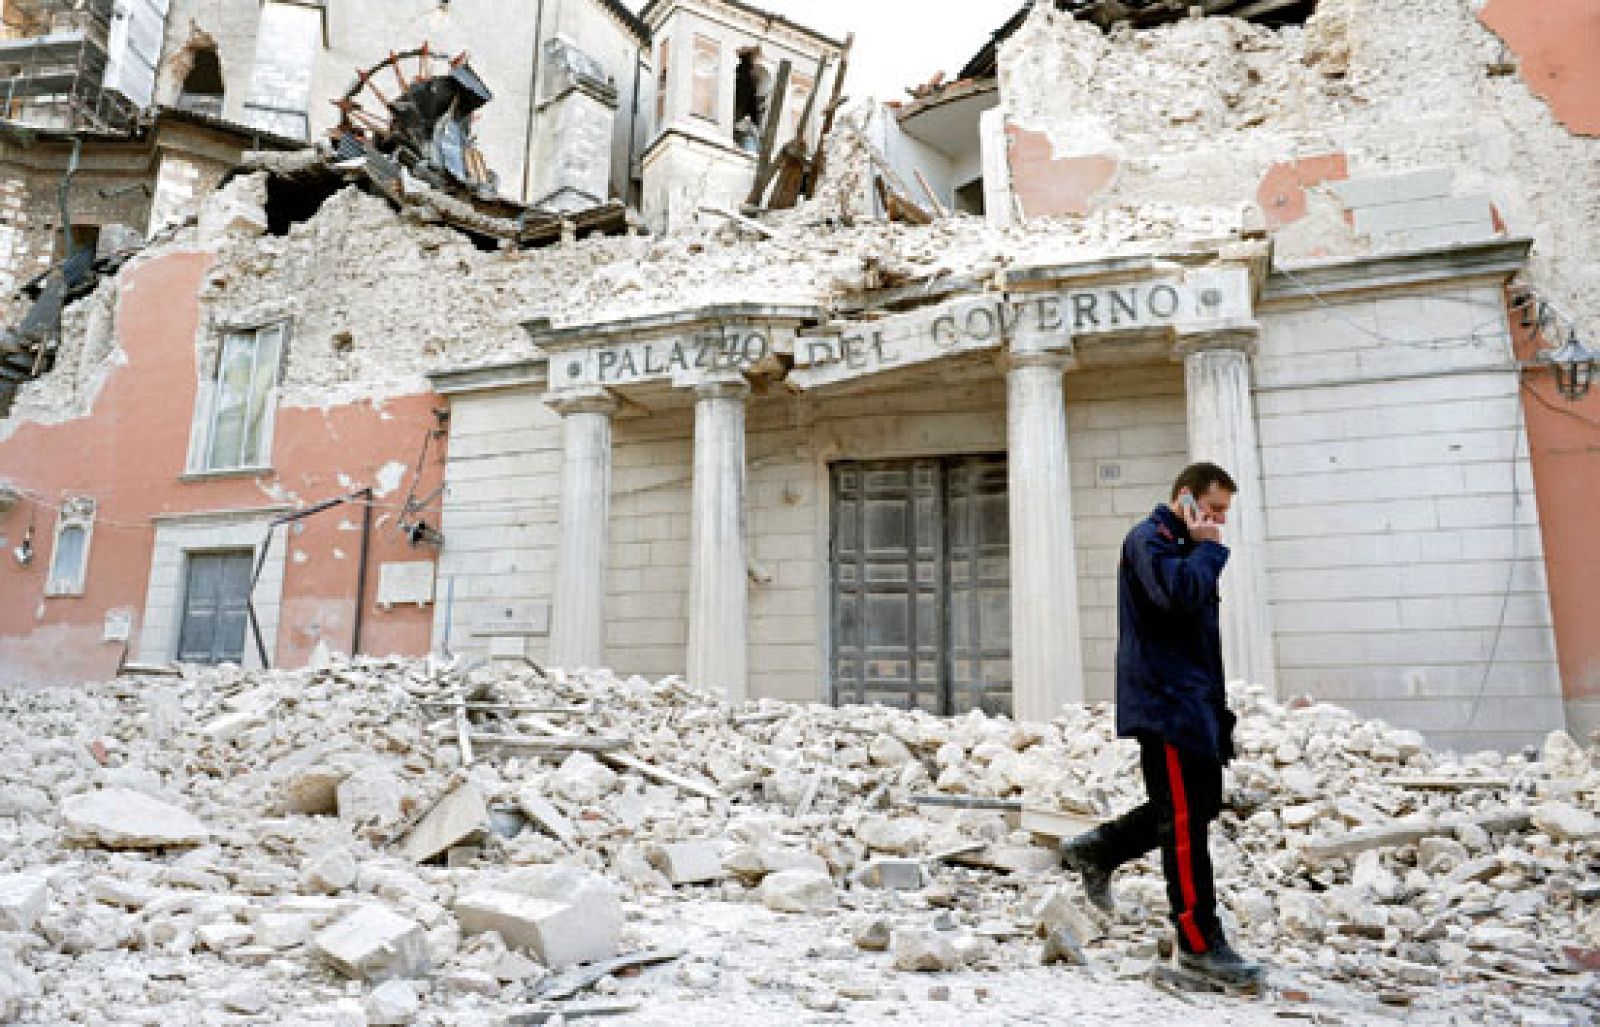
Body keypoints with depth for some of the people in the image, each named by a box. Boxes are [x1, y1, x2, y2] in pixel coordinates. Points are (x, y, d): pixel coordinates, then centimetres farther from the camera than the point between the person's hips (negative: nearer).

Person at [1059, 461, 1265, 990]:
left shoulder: (1185, 548, 21)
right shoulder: (1149, 538, -9)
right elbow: (1177, 593, -29)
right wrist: (1208, 548, -12)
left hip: (1195, 701, 10)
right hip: (1165, 702, -10)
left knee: (1202, 805, 14)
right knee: (1185, 822, -5)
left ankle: (1098, 849, 25)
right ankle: (1199, 944, 4)